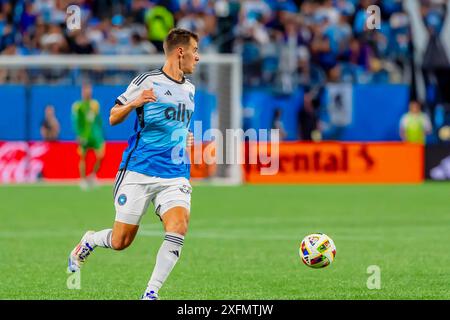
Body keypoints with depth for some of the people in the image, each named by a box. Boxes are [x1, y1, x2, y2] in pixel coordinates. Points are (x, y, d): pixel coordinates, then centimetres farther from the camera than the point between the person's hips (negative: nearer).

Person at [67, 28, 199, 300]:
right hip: (138, 172, -4)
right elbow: (113, 118, -4)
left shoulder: (189, 88, 14)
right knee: (120, 242, 1)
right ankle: (88, 241, 36)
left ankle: (151, 293, -14)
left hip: (175, 176, 4)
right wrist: (133, 103, -21)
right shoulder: (147, 81, -5)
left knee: (179, 228, -23)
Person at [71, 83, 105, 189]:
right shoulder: (77, 106, -5)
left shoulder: (95, 104, 10)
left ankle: (93, 176, 15)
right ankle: (83, 180, 12)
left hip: (95, 135, 3)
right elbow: (75, 122, -10)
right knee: (83, 157, 0)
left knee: (100, 156, -7)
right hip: (83, 136, -3)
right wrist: (79, 136, -20)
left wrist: (101, 133, 19)